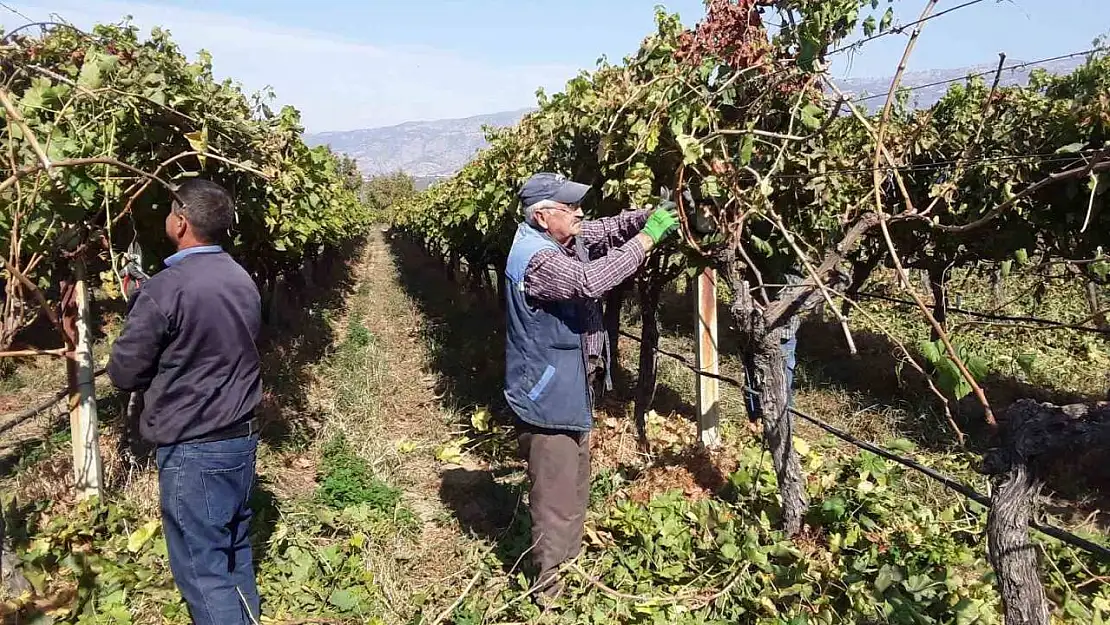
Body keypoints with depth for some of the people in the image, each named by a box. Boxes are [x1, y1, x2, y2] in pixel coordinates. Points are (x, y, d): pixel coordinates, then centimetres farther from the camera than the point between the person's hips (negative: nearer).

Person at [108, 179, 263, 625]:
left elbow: (124, 373, -9)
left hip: (192, 448, -7)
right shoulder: (243, 281, 4)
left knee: (201, 567, 2)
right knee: (235, 553, 19)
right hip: (242, 436, 7)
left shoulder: (164, 289, -18)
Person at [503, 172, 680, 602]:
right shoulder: (536, 258, -25)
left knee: (575, 488, 25)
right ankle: (552, 590, 16)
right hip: (547, 397, -10)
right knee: (556, 500, 1)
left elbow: (609, 229, 10)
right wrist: (647, 238, -30)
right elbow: (590, 280, -38)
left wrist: (650, 216, -10)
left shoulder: (562, 238, 4)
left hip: (571, 390, 11)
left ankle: (570, 566, 43)